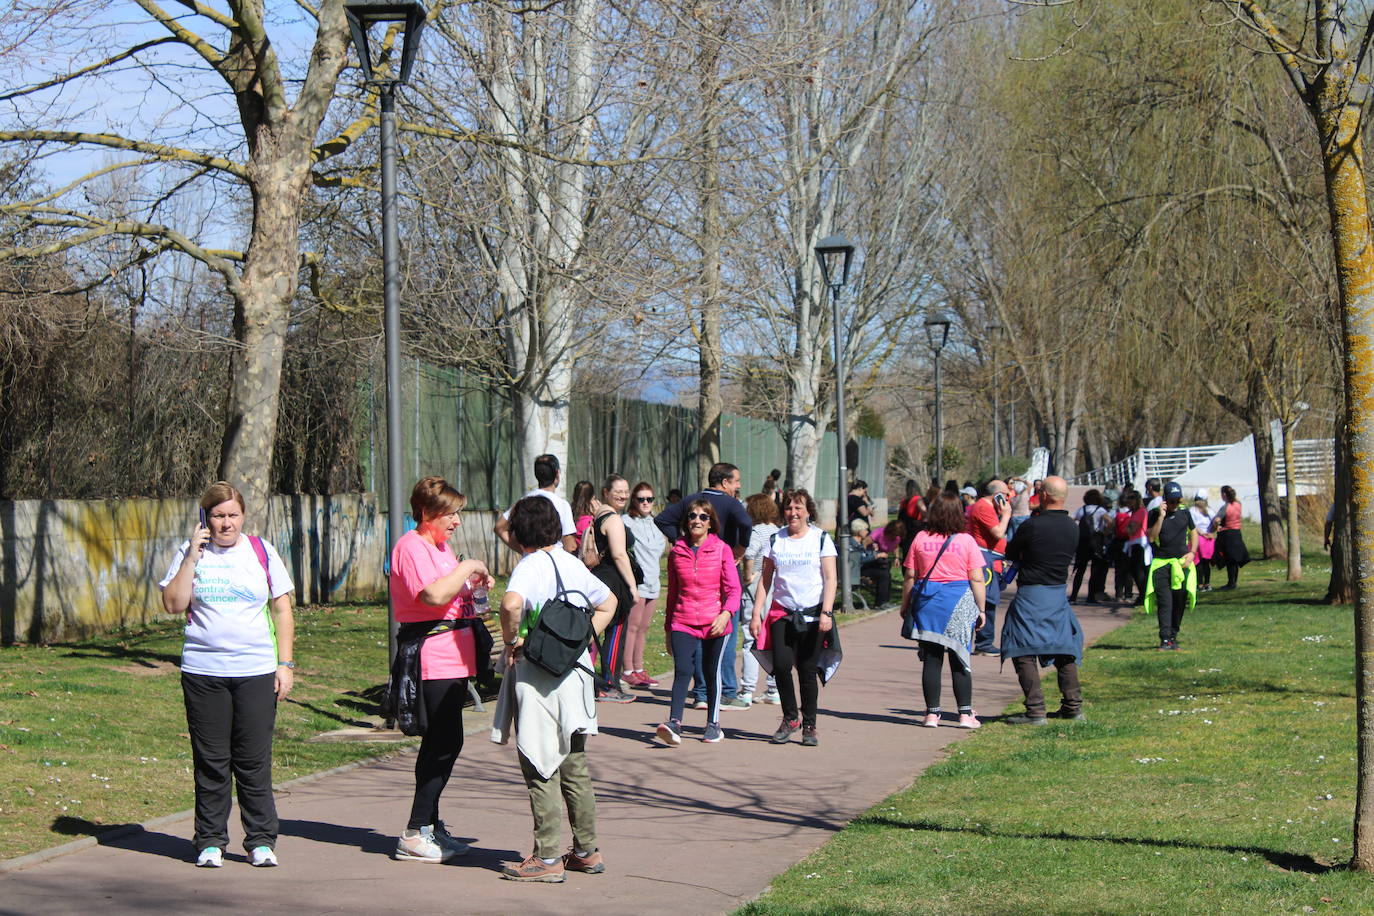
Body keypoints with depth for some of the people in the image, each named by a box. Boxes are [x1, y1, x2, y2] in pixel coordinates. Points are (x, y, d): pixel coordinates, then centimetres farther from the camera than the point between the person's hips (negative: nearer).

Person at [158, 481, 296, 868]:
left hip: (256, 672, 0)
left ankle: (261, 841, 9)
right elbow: (174, 604, -5)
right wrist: (192, 556, -9)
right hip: (203, 672, 0)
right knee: (210, 761, 3)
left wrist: (286, 663, 3)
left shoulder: (261, 551, 7)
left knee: (254, 761, 0)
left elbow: (282, 610, 9)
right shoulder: (191, 553, 6)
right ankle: (210, 841, 13)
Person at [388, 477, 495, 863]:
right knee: (445, 743, -12)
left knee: (442, 743, 12)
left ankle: (429, 827, 18)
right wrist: (467, 568, -14)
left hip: (454, 656, 10)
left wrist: (472, 583, 15)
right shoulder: (411, 546, -11)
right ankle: (415, 835, -9)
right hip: (432, 659, -10)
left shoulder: (441, 546, 21)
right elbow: (433, 595, -25)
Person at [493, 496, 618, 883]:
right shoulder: (572, 563, 9)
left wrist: (512, 640, -18)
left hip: (539, 680, -7)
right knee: (574, 767, 15)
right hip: (575, 673, 7)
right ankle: (586, 851, 20)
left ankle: (548, 857, 0)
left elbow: (511, 603, -34)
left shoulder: (530, 566, -13)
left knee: (540, 768, -1)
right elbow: (608, 603, 22)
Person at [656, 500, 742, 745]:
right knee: (682, 670, -15)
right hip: (683, 621, 1)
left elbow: (733, 588, -5)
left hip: (715, 624, -1)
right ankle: (674, 723, -25)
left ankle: (713, 725, 23)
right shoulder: (677, 551, 8)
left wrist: (726, 614, -23)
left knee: (712, 672, 8)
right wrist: (668, 628, 18)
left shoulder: (721, 550, 0)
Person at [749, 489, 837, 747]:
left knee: (807, 671, -1)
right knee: (781, 665, -13)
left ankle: (809, 726, 12)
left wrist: (826, 612, -13)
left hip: (812, 615, -2)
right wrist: (756, 614, 3)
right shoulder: (775, 540, 8)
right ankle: (790, 718, 7)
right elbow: (765, 580, 10)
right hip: (782, 612, 2)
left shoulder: (821, 539, 2)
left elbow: (830, 579, -2)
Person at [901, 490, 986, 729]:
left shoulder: (921, 539, 1)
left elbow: (909, 576, 3)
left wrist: (905, 605, 13)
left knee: (931, 660, 5)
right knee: (959, 660, 4)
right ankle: (965, 714, 2)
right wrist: (981, 610, 4)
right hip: (959, 603, -1)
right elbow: (977, 579, -4)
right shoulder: (966, 541, -3)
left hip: (927, 602, 1)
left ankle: (932, 713, 5)